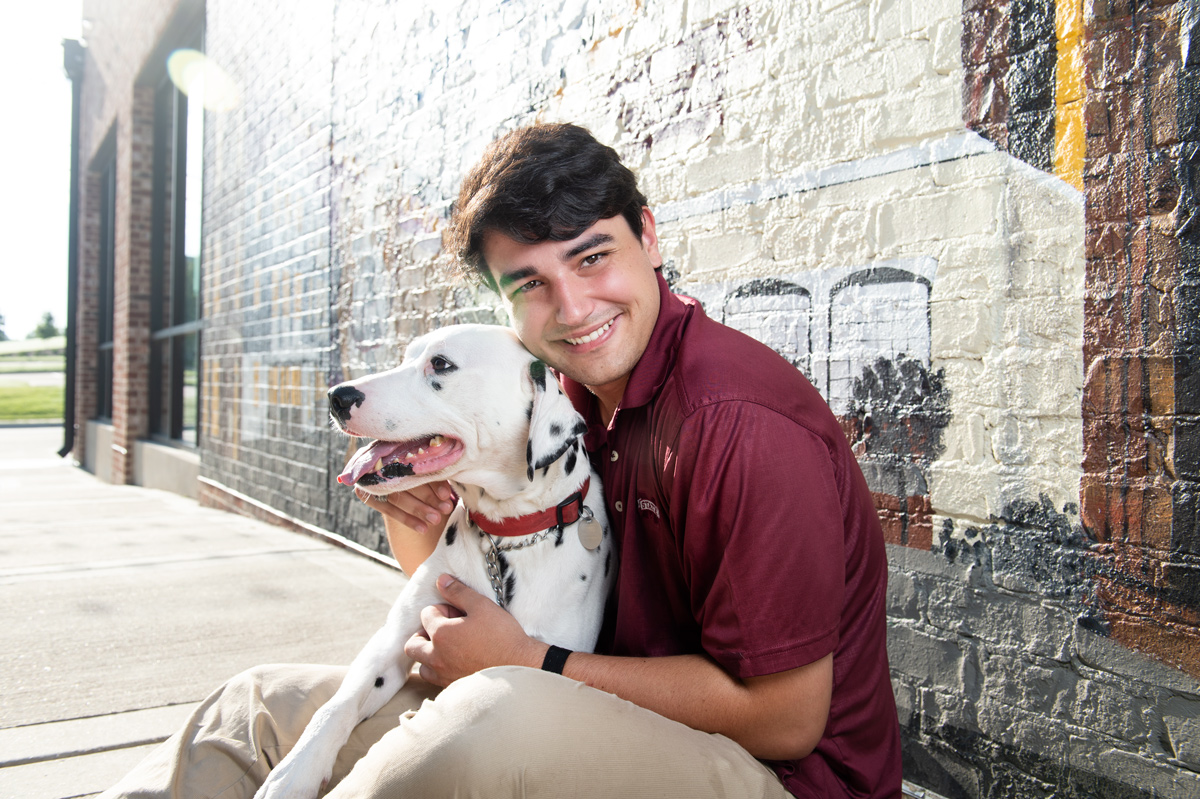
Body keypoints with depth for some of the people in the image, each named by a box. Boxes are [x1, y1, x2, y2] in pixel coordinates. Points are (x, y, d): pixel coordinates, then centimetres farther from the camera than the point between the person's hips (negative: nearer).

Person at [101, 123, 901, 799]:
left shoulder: (737, 420, -25)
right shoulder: (578, 404, 2)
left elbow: (787, 718, -22)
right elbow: (470, 601, 12)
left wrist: (528, 662, -21)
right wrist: (411, 516, -12)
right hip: (615, 729, 7)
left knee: (497, 716, -39)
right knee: (264, 706, 5)